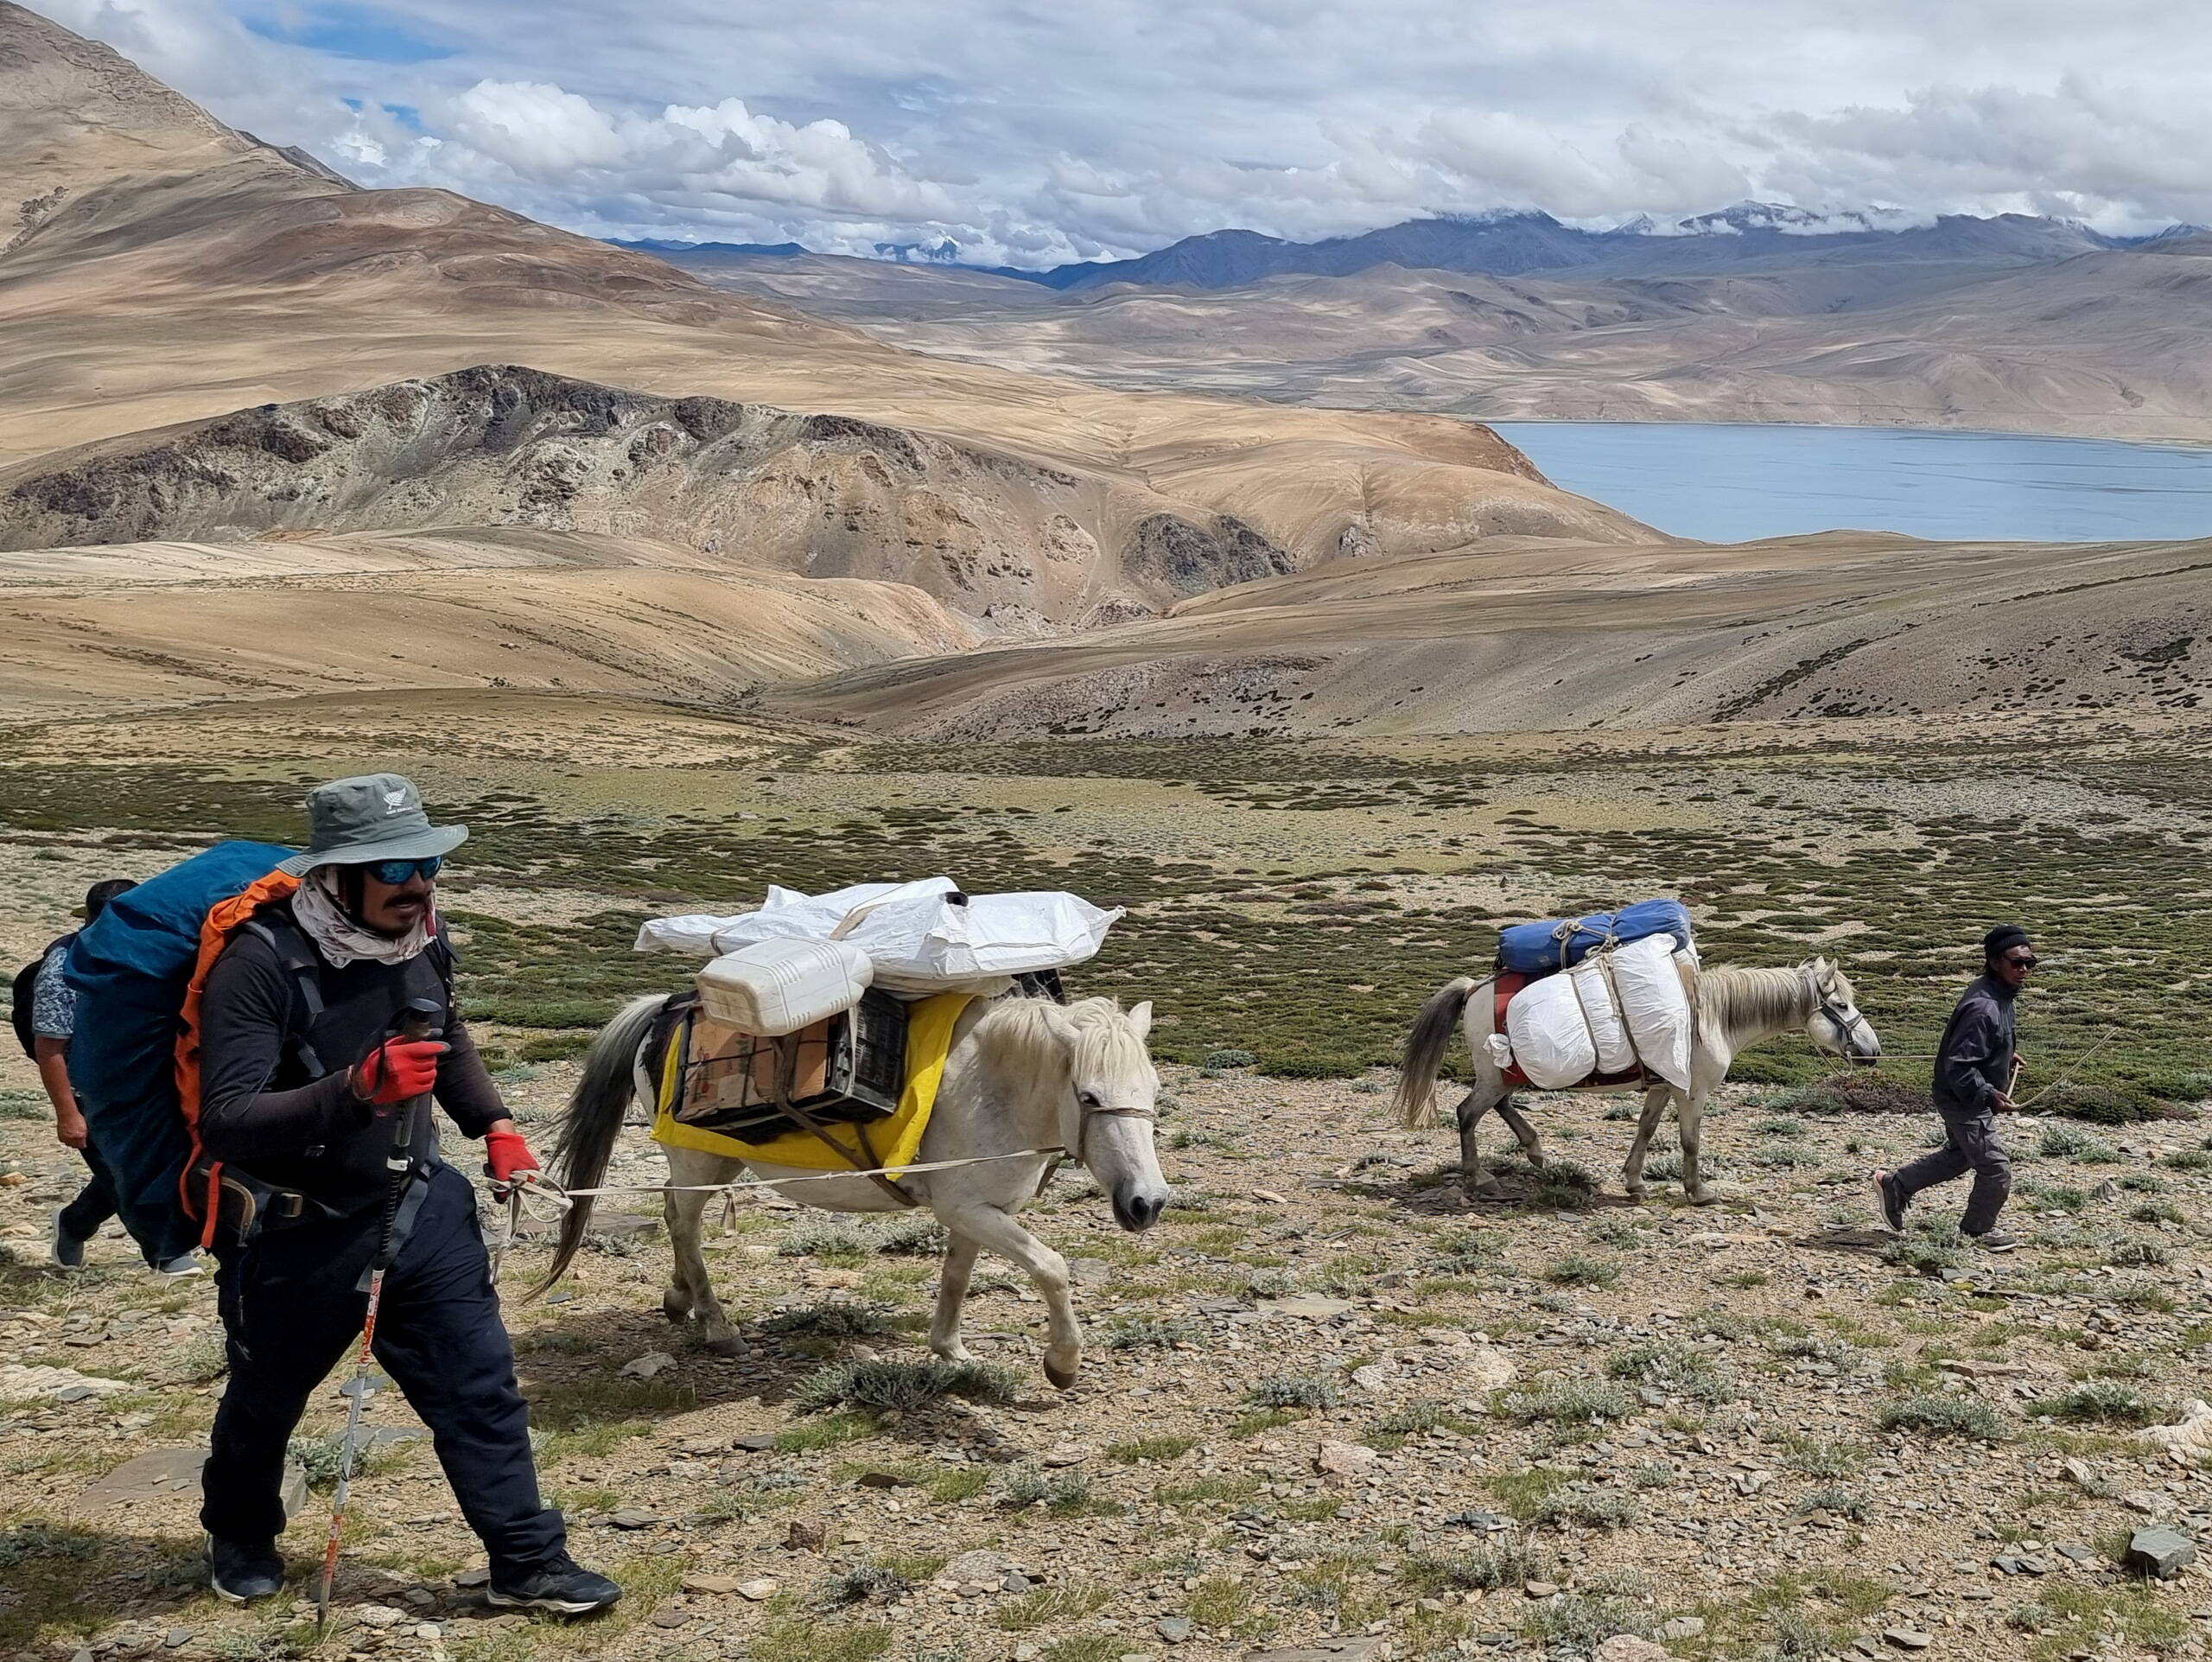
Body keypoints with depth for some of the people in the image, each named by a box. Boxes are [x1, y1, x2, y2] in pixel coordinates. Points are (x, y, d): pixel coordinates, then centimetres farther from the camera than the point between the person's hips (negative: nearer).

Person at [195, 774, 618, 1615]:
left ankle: (528, 1561, 13)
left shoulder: (420, 934, -5)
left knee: (479, 1385, 2)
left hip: (418, 1205, 4)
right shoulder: (262, 962, -26)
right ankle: (238, 1537, 47)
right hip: (296, 1232, -4)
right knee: (265, 1401, 20)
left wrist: (494, 1124, 6)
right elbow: (225, 1124, -32)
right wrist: (358, 1088, -43)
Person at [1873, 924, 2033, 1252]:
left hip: (1973, 1099, 10)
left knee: (1958, 1156, 26)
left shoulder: (2001, 995, 2)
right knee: (1995, 1169, 2)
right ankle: (1979, 1229, 24)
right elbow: (1958, 1065, -31)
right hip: (1965, 1104, -10)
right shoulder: (1982, 1008, -30)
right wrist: (1988, 1095, -34)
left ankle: (1894, 1186, 37)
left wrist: (2006, 1056, 12)